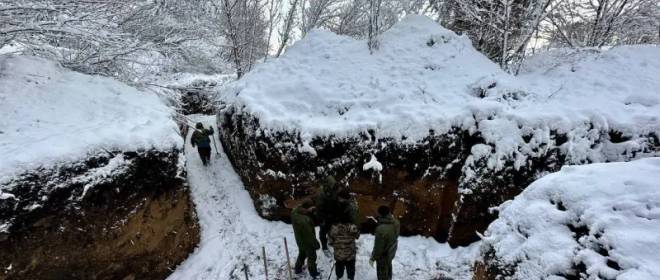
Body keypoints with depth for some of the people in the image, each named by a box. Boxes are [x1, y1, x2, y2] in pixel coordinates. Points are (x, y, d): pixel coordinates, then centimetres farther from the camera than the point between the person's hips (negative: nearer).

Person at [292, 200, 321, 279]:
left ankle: (298, 269, 49)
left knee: (302, 254, 31)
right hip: (307, 242, -7)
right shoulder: (305, 220, -41)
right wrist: (316, 243, -15)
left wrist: (309, 211, -18)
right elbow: (309, 234, -30)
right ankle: (313, 273, 38)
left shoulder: (295, 212, -16)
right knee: (312, 257, 18)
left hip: (300, 240, 8)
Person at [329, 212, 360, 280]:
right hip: (350, 254, -1)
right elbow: (357, 236, -4)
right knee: (350, 268, 24)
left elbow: (330, 240, -10)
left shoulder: (334, 227, -22)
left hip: (338, 254, 1)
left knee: (339, 267, 27)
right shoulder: (353, 227, -25)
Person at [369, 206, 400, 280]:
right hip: (392, 251, 7)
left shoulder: (381, 229, -40)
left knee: (382, 273, 18)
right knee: (388, 267, 33)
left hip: (384, 255, -7)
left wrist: (372, 258, -13)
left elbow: (378, 247, -28)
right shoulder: (396, 222, -17)